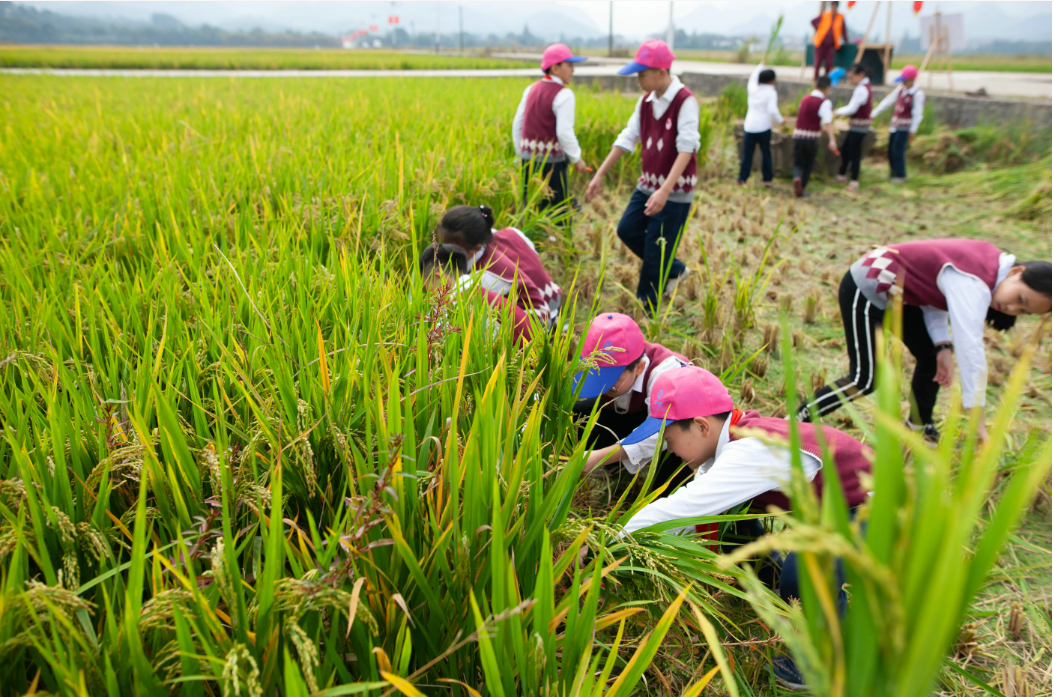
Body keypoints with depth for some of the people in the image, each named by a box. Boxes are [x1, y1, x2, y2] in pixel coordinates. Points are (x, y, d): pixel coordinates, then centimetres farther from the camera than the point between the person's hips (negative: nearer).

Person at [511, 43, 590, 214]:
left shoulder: (531, 89, 9)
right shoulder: (564, 94, -12)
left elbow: (517, 123, 13)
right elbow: (564, 132, -18)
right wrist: (577, 158, -5)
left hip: (528, 158, 7)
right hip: (551, 161, -7)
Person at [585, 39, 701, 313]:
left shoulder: (685, 101, -18)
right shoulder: (646, 101, 5)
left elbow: (687, 147, -27)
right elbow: (627, 138, 10)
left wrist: (665, 190, -38)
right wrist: (600, 174, 7)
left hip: (675, 190, -8)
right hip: (648, 184, 8)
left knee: (655, 252, -1)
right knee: (627, 230, 9)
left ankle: (646, 309, 16)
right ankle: (673, 269, 28)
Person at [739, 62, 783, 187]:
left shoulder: (752, 88, 6)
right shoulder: (771, 92, -6)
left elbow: (753, 78, 29)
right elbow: (772, 110, -17)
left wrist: (760, 66, 44)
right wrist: (780, 120, -1)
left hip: (749, 126, 3)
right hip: (764, 127, -3)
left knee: (747, 154, 6)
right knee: (766, 153, 10)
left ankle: (742, 178, 3)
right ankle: (767, 179, 14)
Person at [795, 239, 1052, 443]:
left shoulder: (992, 262, -1)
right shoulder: (973, 284, -29)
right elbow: (971, 350, -36)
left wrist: (943, 346, -7)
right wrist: (978, 424, -36)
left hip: (896, 293, 10)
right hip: (865, 290, -10)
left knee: (931, 356, 11)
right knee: (865, 380, -11)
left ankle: (920, 429, 26)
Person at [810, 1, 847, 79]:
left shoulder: (841, 18, 4)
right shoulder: (824, 15, -1)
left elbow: (843, 30, 8)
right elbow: (814, 21, 6)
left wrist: (846, 41, 7)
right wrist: (818, 30, 1)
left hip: (831, 44, 1)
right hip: (821, 43, -1)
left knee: (829, 63, -3)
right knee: (817, 60, 0)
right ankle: (815, 77, 9)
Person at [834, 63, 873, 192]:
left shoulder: (861, 89, -19)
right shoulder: (865, 87, 12)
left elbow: (852, 109, -20)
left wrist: (838, 112, -5)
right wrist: (840, 111, 2)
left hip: (859, 126, -10)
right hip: (857, 125, 10)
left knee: (854, 153, -4)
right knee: (845, 150, 18)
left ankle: (854, 182, 3)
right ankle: (841, 176, 30)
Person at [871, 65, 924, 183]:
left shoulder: (918, 94, -14)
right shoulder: (901, 88, 5)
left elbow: (917, 114, -13)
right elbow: (888, 101, 7)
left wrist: (912, 131, -14)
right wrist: (874, 113, 3)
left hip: (905, 126, -7)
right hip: (895, 124, 7)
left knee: (898, 150, -7)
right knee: (891, 149, 12)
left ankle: (901, 175, 5)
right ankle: (893, 172, 27)